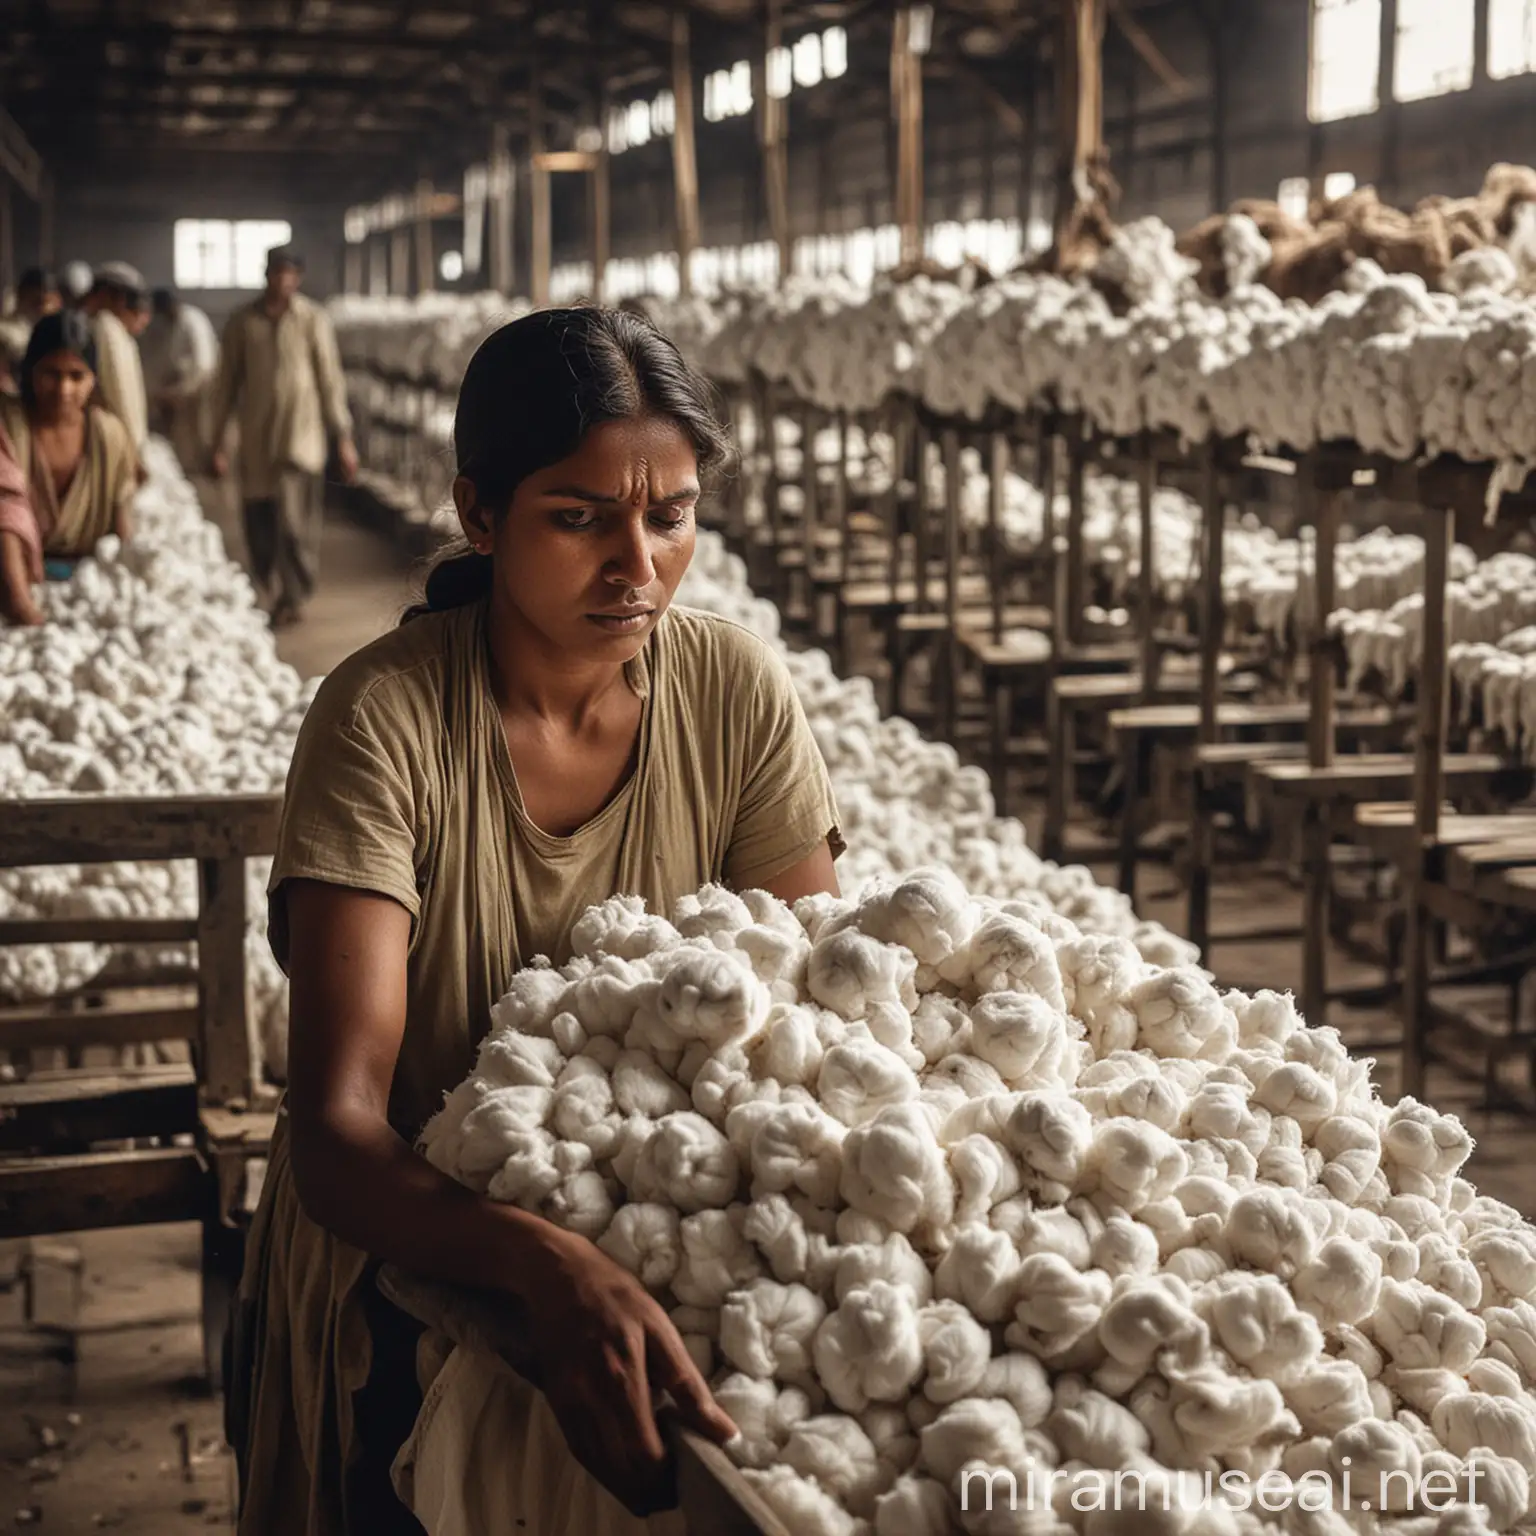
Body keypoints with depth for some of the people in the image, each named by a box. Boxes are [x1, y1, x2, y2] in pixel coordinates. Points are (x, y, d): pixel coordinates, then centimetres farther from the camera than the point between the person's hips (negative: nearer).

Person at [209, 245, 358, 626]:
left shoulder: (313, 320, 1)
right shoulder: (242, 322, 7)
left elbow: (331, 381, 4)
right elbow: (227, 384, 11)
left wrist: (343, 438, 2)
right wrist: (217, 442, 9)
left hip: (302, 440, -2)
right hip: (256, 443, 3)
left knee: (294, 525, -10)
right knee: (260, 529, 4)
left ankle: (294, 596, 5)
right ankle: (275, 597, 19)